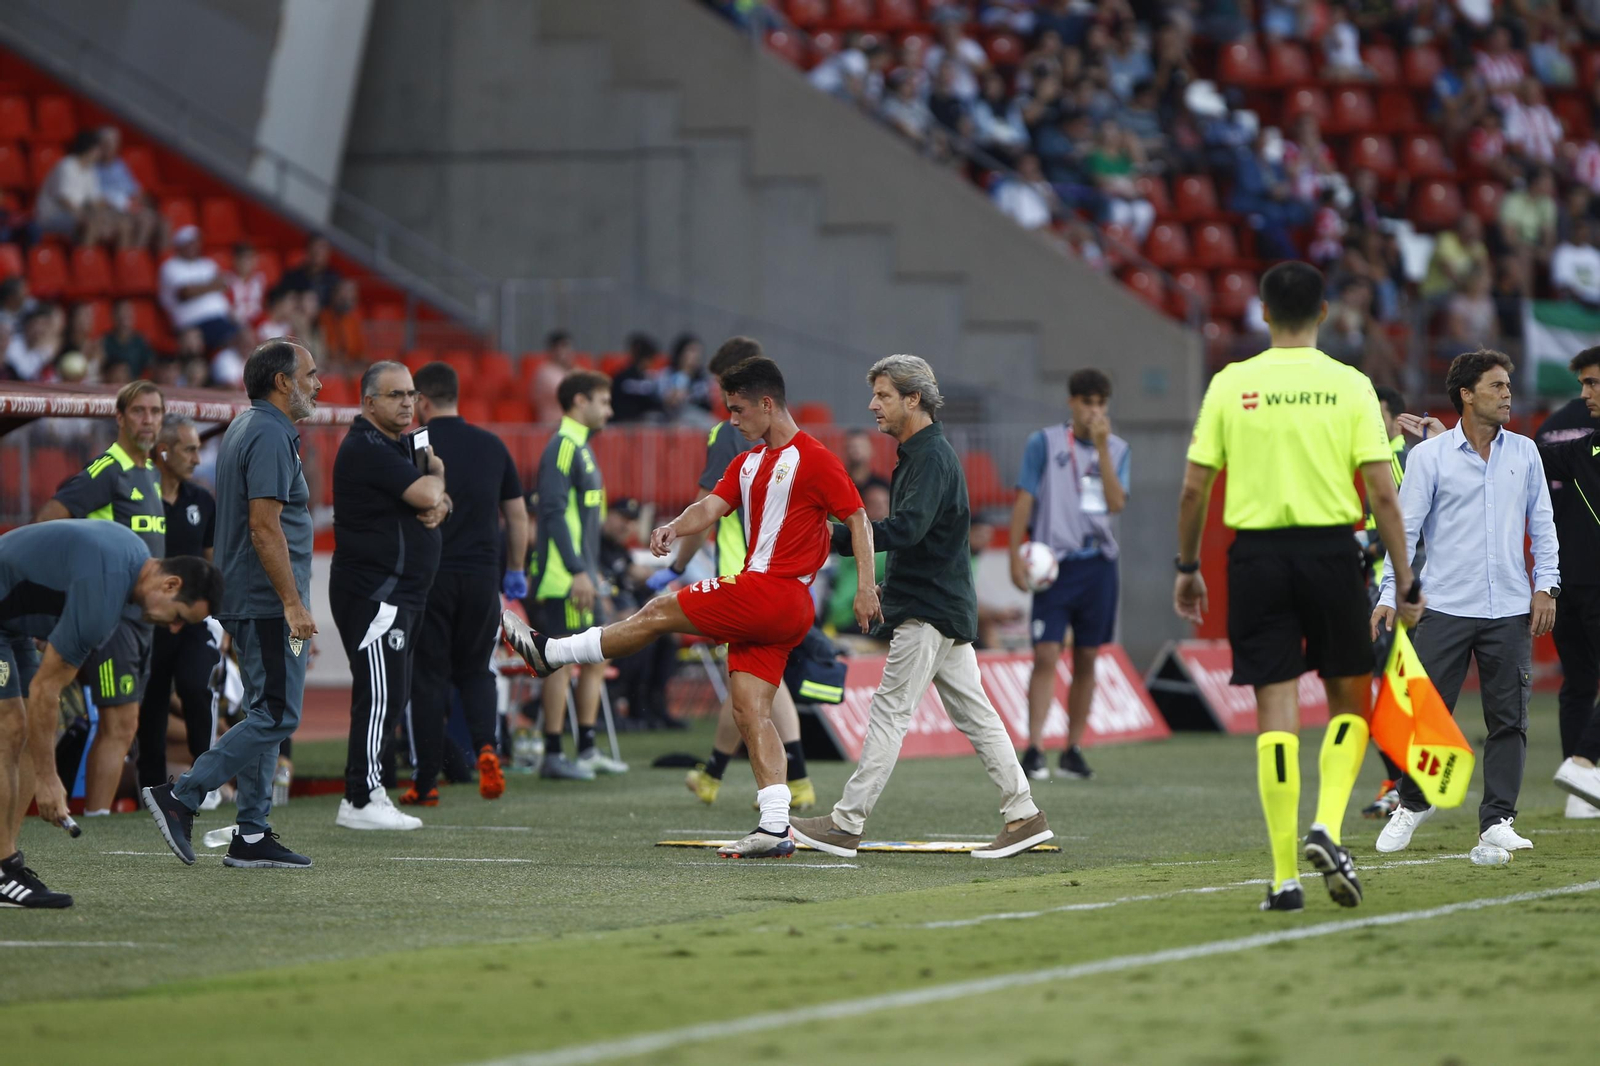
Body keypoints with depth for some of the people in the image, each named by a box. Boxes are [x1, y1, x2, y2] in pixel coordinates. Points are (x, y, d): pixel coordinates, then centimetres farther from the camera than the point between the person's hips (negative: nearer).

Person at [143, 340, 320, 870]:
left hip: (245, 602, 11)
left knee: (266, 716, 11)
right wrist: (293, 604, -22)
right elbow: (264, 528, -22)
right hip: (268, 602, -11)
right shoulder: (270, 436, -16)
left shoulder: (241, 430, 17)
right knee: (276, 717, -10)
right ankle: (180, 797, -11)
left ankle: (252, 835, 11)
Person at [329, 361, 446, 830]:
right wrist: (436, 475, 2)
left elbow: (434, 500, 22)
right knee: (381, 695, -12)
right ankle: (363, 801, -12)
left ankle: (361, 797, 15)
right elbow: (426, 494, -22)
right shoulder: (366, 449, -14)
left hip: (399, 593, 10)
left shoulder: (398, 445, 19)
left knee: (389, 698, 11)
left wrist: (438, 505, -2)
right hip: (373, 593, -10)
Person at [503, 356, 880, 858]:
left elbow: (858, 518, -8)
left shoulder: (812, 459, -8)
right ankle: (775, 829, -1)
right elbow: (712, 506, 8)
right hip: (761, 602, 9)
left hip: (774, 592, -9)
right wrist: (675, 528, -13)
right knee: (750, 713, 3)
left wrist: (866, 586, -17)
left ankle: (549, 652, 10)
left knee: (659, 612, -3)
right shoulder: (747, 463, 19)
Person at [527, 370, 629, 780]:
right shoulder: (562, 447, -13)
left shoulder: (580, 448, 18)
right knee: (564, 660, -7)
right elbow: (554, 512, -20)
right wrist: (577, 572, -23)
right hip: (563, 577, -10)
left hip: (582, 574, 10)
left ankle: (587, 749, 17)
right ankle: (553, 756, -4)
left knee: (595, 660, 12)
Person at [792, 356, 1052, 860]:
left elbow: (906, 529, -29)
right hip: (949, 606, 10)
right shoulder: (920, 454, 18)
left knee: (890, 711, -9)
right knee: (973, 712, 10)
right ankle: (1024, 815, 10)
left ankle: (847, 823, -9)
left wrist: (834, 536, -34)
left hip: (929, 610, -10)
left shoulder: (931, 458, -15)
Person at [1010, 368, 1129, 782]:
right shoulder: (1044, 443, 2)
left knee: (1086, 660, 6)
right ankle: (1033, 751, -16)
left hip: (1098, 563, 3)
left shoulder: (1116, 450, 10)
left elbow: (1117, 502, -5)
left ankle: (1073, 749, 14)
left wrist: (1102, 448, -10)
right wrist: (1016, 557, -7)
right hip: (1056, 562, -3)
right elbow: (1024, 500, 0)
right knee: (1046, 655, -12)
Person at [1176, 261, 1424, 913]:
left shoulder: (1230, 384, 1)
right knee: (1350, 699, 16)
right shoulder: (1349, 386, -1)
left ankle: (1285, 877, 0)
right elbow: (1383, 494, -5)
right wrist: (1405, 582, 1)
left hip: (1256, 554, 1)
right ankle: (1327, 826, -6)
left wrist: (1187, 568, 14)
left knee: (1276, 712, 2)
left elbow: (1194, 489, 2)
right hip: (1332, 551, -1)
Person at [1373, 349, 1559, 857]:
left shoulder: (1524, 453, 9)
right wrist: (1390, 595, -8)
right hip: (1445, 608, -3)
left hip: (1511, 610, 3)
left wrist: (1545, 586, 4)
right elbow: (1405, 528, 0)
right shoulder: (1429, 456, 0)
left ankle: (1497, 821, 6)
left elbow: (1542, 523, 14)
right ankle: (1411, 805, 18)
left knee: (1508, 719, 0)